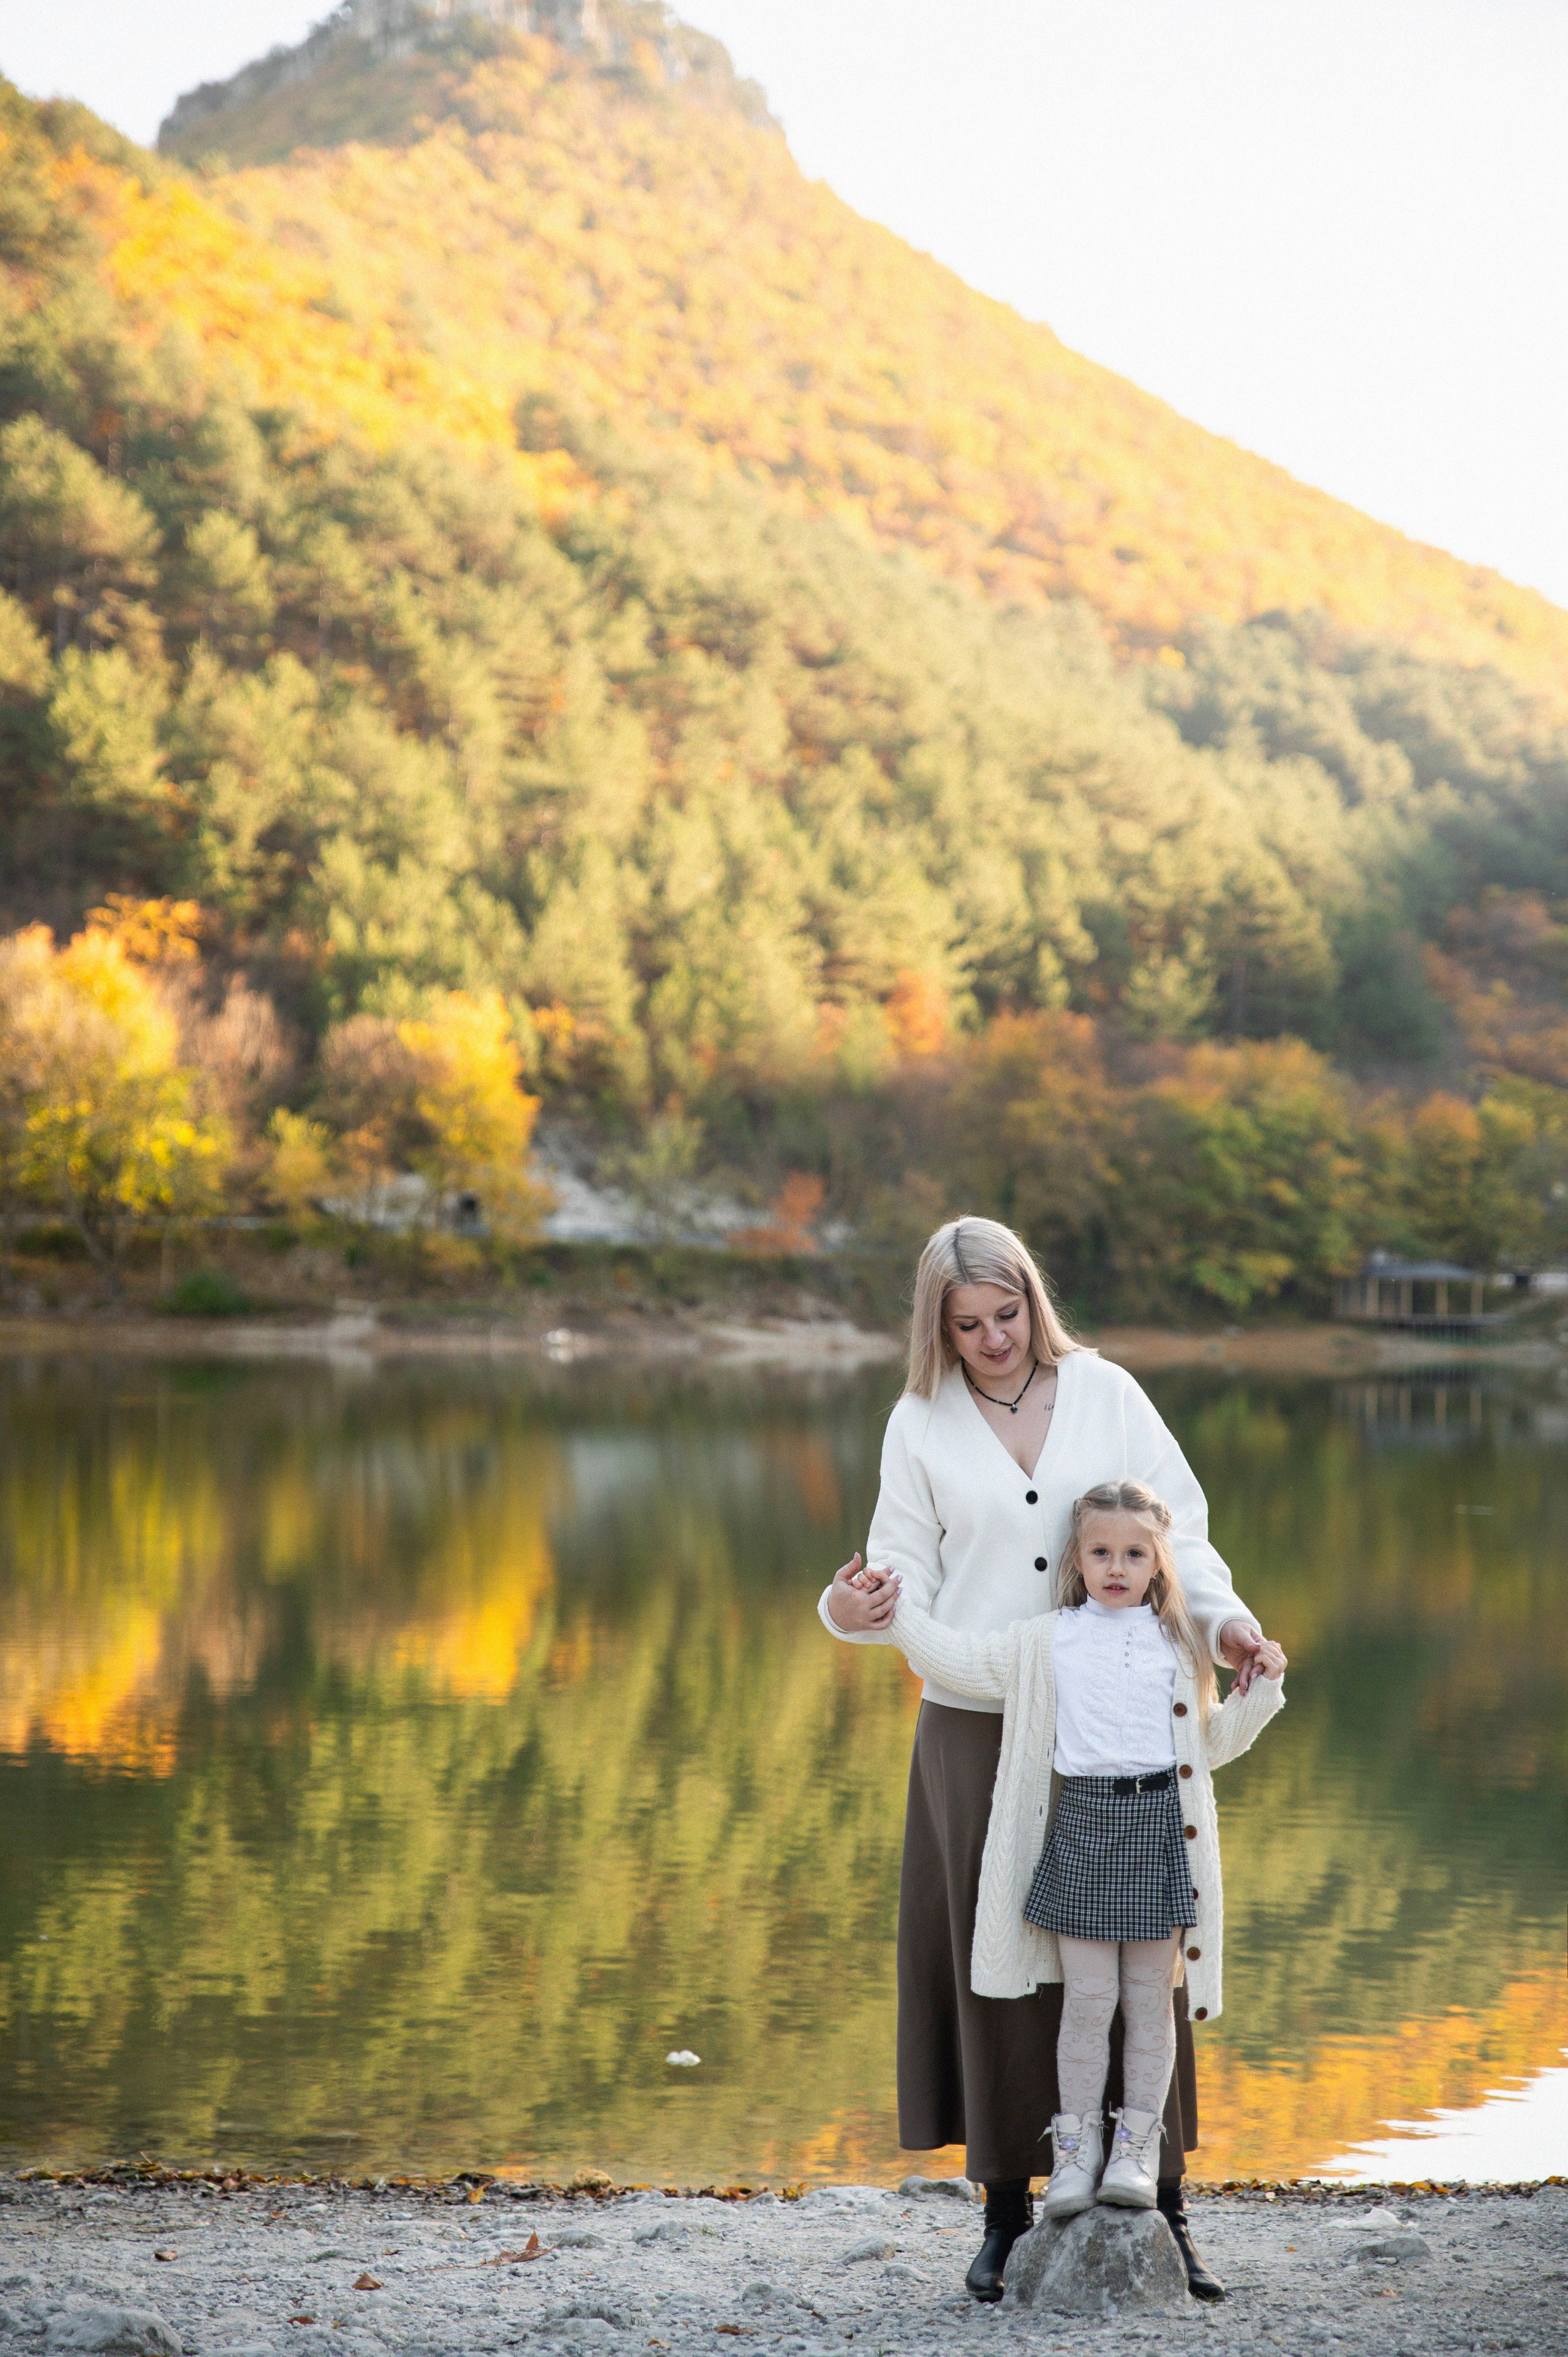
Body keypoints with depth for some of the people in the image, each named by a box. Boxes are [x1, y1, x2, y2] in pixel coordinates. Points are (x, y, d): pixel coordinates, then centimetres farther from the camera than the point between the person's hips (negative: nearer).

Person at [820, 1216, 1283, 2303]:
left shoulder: (1105, 1392, 5)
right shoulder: (922, 1423, 5)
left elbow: (1176, 1530, 5)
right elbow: (909, 1577, 5)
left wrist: (1220, 1615, -12)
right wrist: (855, 1610, -17)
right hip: (976, 1730, 0)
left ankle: (1164, 2204, 9)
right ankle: (1007, 2211, 12)